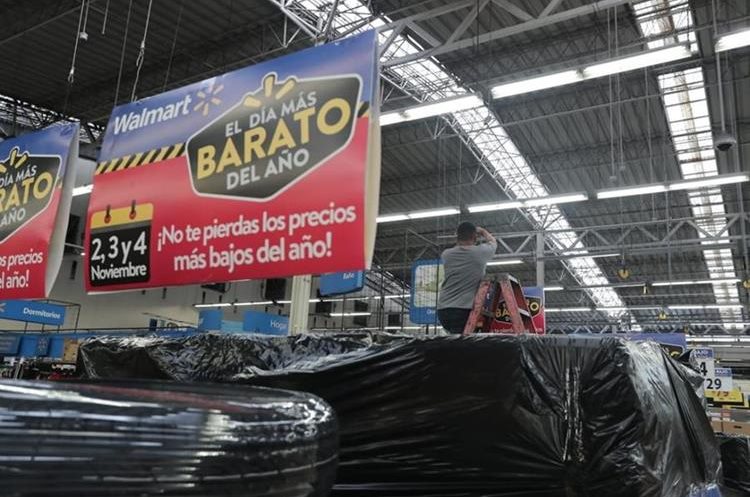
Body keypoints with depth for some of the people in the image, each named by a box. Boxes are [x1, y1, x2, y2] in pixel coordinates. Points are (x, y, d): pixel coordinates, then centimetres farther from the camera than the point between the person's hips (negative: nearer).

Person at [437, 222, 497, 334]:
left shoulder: (446, 254, 9)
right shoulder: (481, 252, 2)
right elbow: (493, 242, 27)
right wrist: (482, 231, 47)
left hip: (443, 310, 5)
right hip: (464, 310, -5)